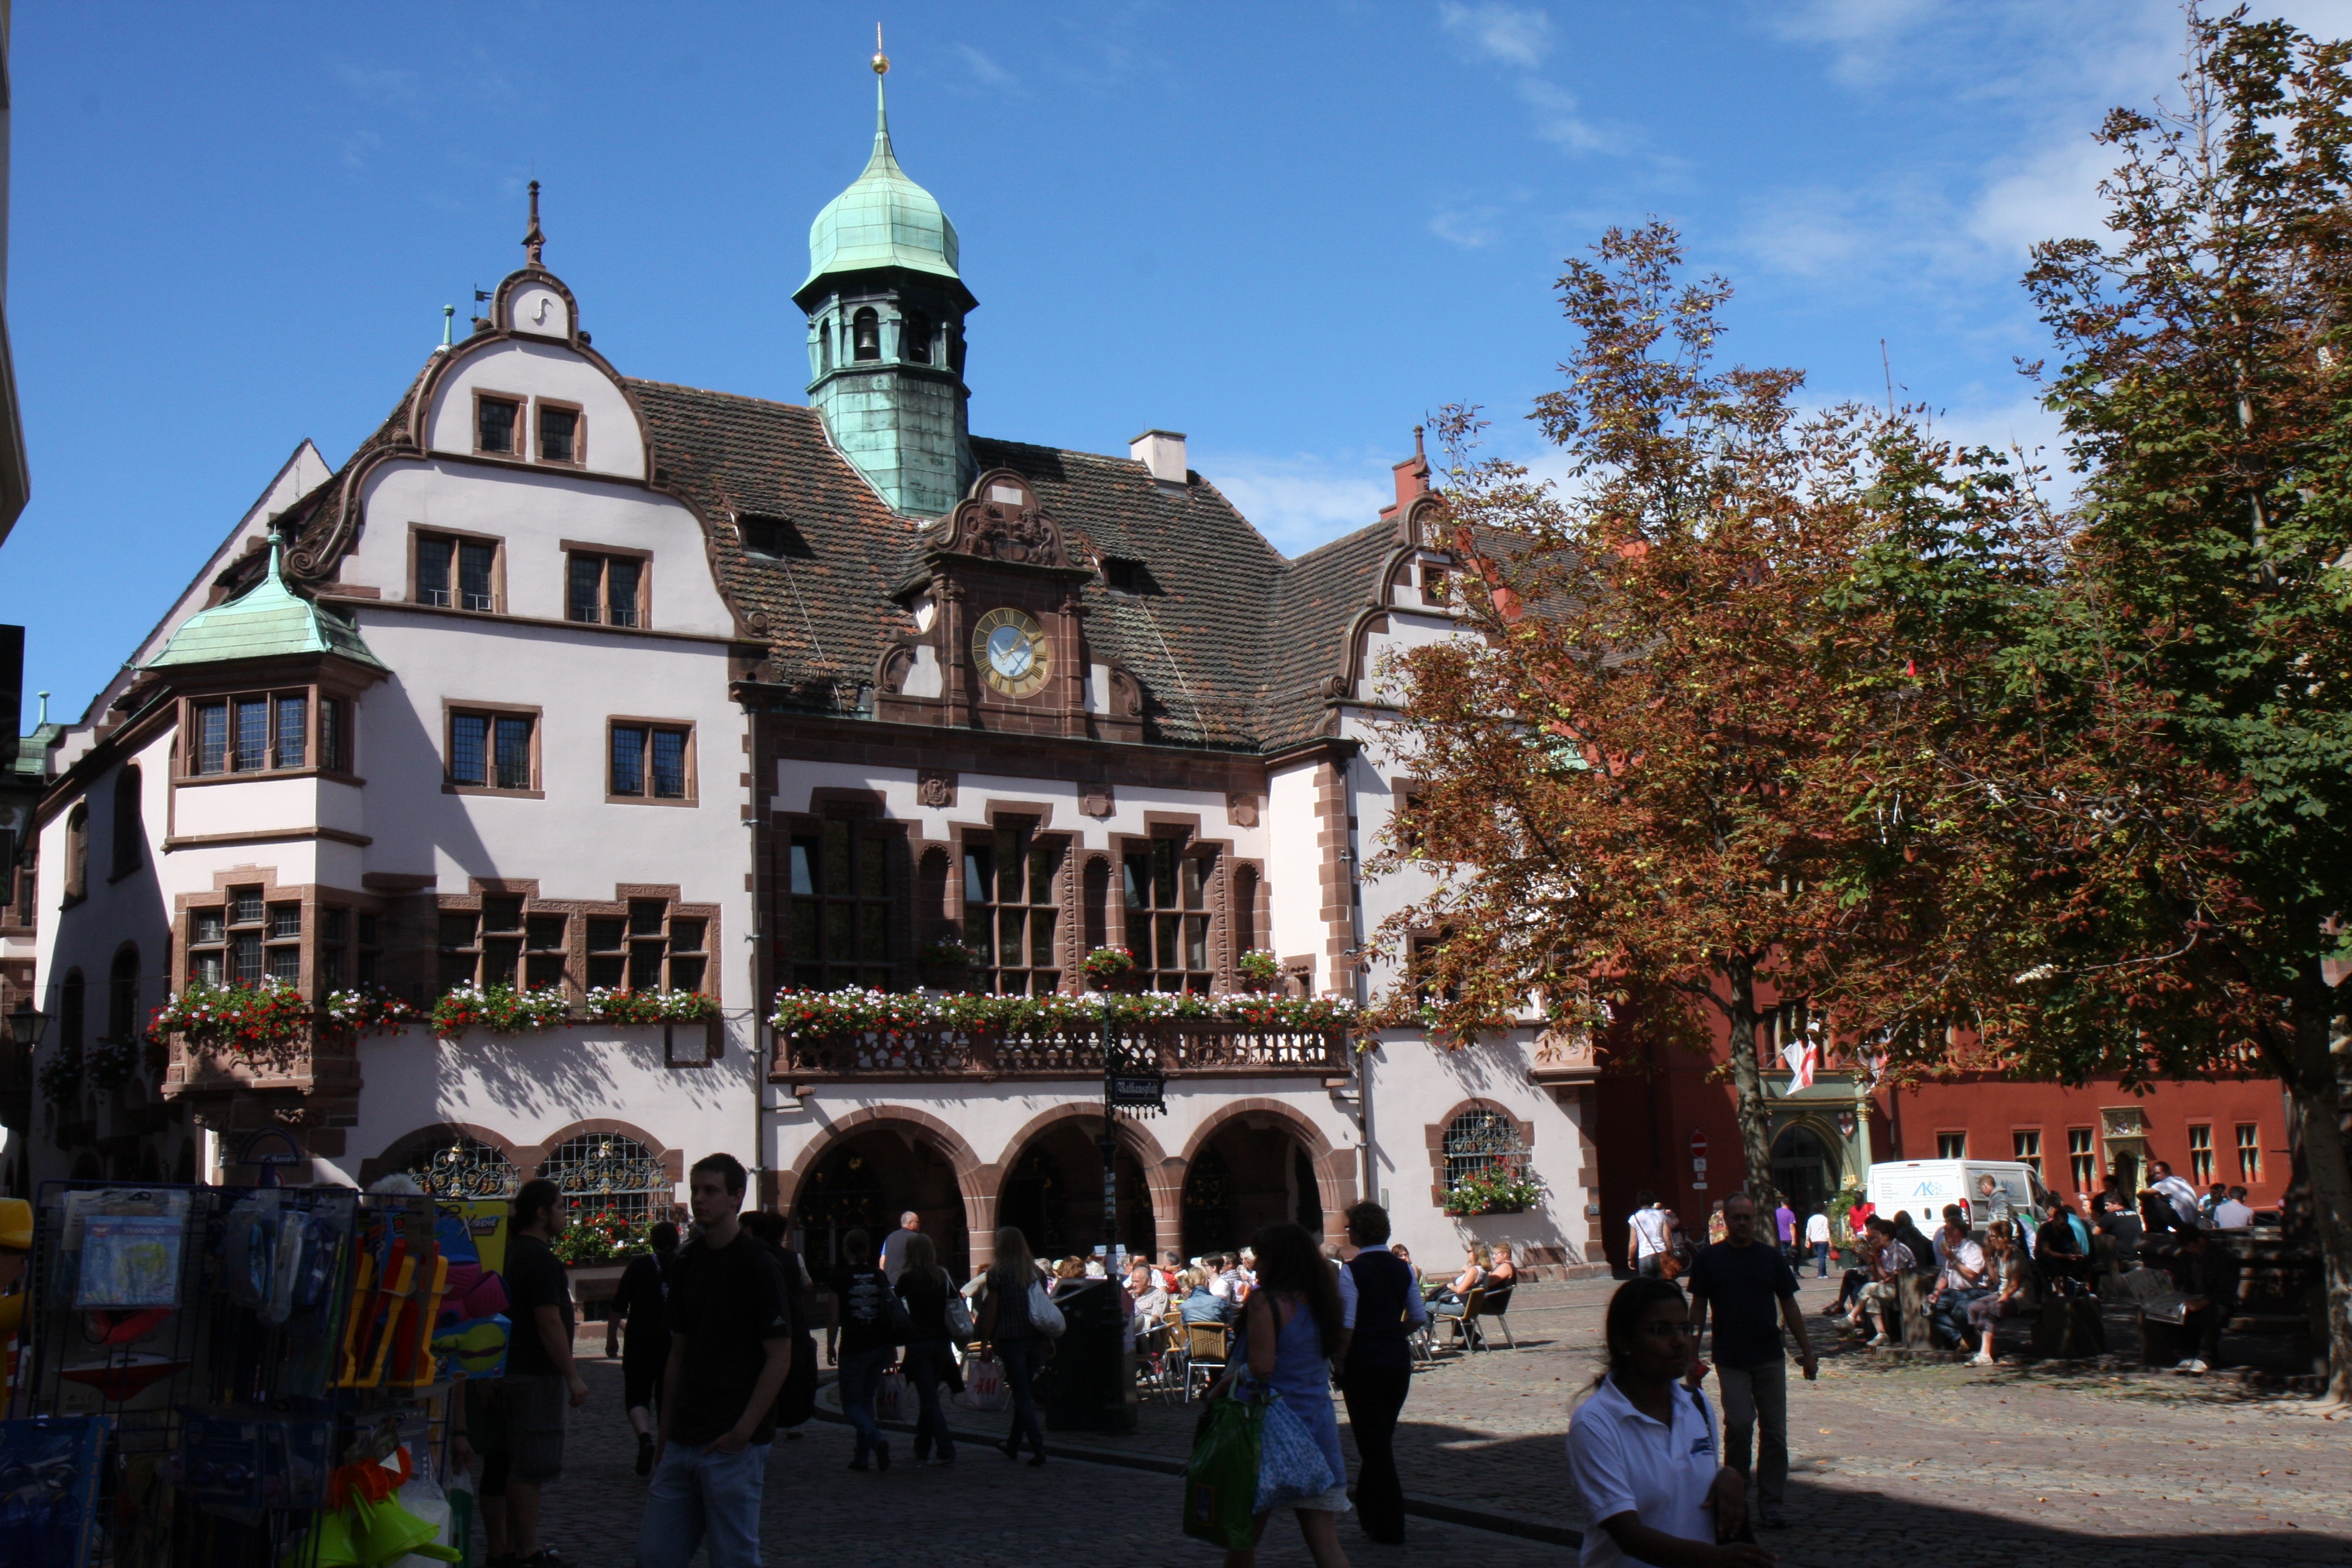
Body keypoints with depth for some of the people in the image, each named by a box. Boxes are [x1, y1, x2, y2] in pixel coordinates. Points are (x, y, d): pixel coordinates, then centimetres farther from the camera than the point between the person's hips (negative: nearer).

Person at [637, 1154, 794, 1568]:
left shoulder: (756, 1262, -9)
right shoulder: (689, 1262, 12)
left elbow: (780, 1356, -12)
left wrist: (743, 1431, -18)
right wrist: (665, 1434, 14)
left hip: (733, 1445, -7)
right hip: (682, 1442, 7)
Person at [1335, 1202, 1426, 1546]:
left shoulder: (1352, 1271, -12)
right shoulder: (1402, 1269, 4)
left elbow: (1347, 1325, -16)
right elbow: (1419, 1317, 7)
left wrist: (1339, 1363, -7)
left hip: (1364, 1362, -5)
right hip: (1399, 1359, 6)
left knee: (1372, 1442, 3)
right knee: (1385, 1437, 20)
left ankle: (1389, 1527, 7)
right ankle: (1372, 1509, 31)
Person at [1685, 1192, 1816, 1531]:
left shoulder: (1772, 1258, 5)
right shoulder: (1710, 1259, 1)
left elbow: (1789, 1306, 10)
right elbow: (1698, 1308, 4)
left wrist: (1807, 1351, 7)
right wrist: (1691, 1355, 0)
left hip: (1771, 1357, 2)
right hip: (1730, 1360, -2)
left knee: (1775, 1431, 2)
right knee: (1739, 1425, -11)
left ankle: (1769, 1505, 11)